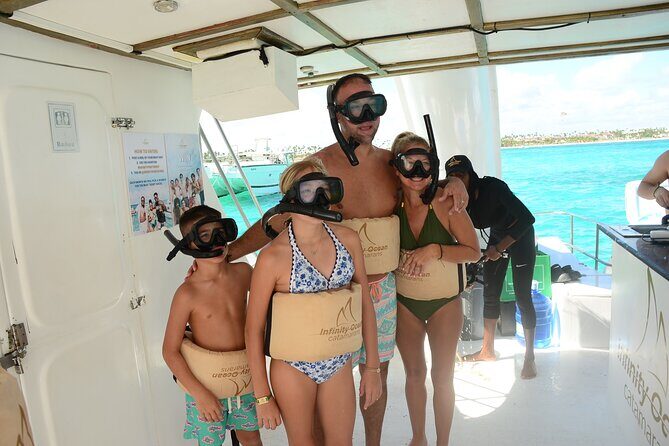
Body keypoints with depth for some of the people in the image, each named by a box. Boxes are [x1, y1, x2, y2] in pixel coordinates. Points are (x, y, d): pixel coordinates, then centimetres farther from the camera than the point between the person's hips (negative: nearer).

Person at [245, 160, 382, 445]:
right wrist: (262, 397, -7)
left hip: (339, 364, 3)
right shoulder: (273, 257, -21)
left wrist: (373, 367, 4)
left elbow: (365, 304, 1)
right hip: (293, 368, -3)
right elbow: (253, 329, -12)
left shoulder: (348, 239, -8)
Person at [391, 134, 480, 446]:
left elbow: (473, 252, -13)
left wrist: (434, 250, -26)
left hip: (444, 302, -2)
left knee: (442, 378, 9)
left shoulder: (445, 202, -17)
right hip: (404, 302, 3)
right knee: (414, 374, 18)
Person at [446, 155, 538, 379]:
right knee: (490, 294, 8)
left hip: (520, 235, -5)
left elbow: (527, 219, -32)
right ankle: (487, 350, 21)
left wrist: (500, 248, -30)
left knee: (523, 297, -6)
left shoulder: (493, 187, -32)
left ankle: (529, 357, 7)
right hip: (497, 236, 6)